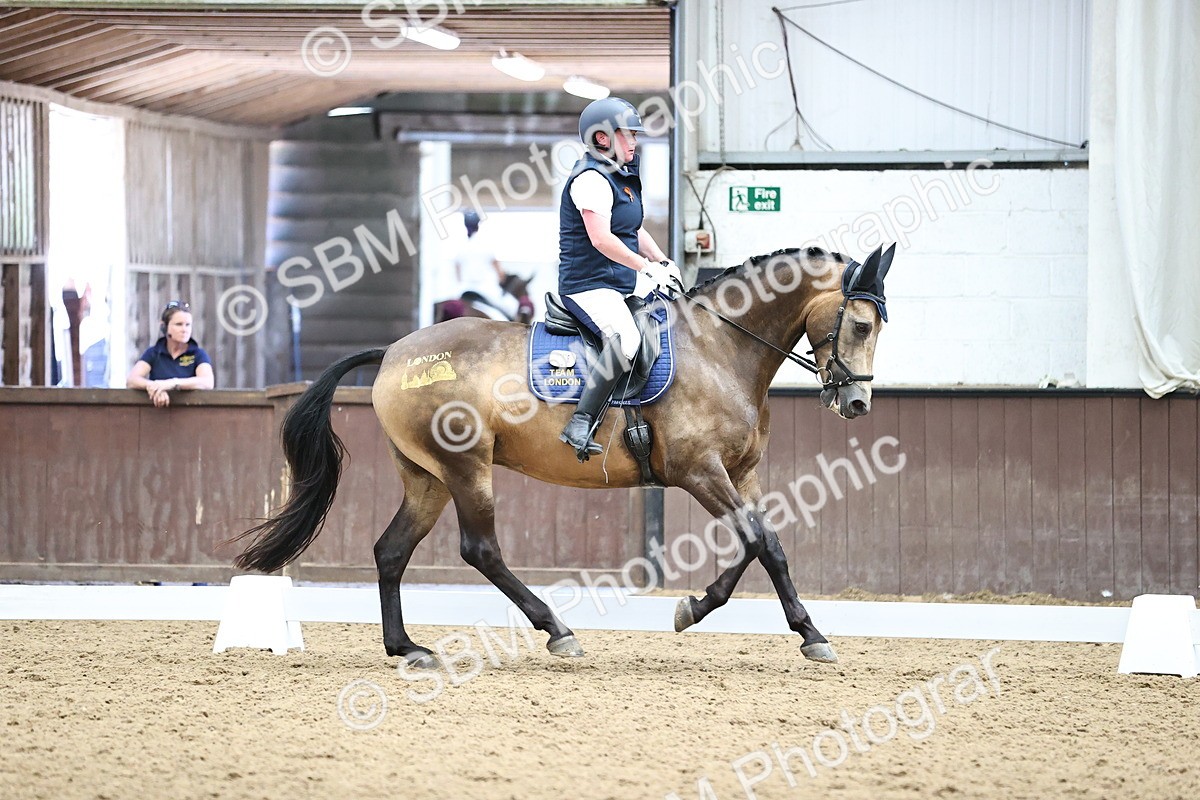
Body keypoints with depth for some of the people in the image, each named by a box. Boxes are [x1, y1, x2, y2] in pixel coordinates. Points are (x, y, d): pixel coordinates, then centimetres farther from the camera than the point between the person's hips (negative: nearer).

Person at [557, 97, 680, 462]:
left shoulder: (621, 176, 19)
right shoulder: (591, 178, -14)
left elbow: (635, 232, 25)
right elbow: (601, 239, -24)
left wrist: (664, 263, 9)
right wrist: (648, 266, -21)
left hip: (626, 281, 11)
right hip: (589, 284, -11)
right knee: (624, 338, -35)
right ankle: (580, 424, -36)